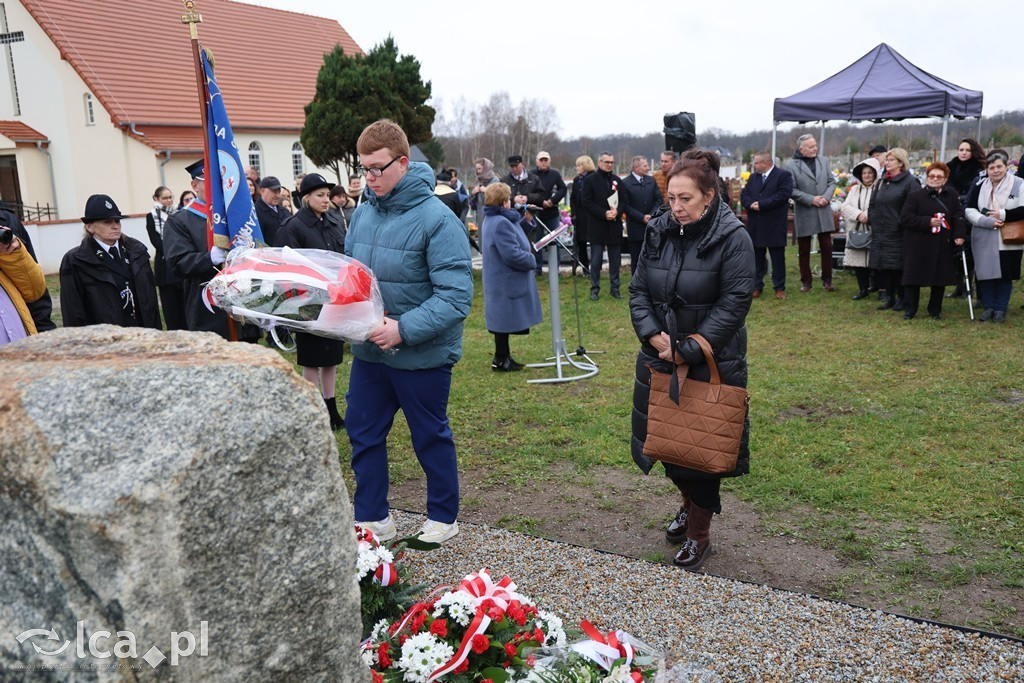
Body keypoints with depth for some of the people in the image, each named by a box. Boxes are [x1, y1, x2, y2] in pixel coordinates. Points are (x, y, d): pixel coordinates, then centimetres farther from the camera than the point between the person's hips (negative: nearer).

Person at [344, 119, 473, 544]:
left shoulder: (437, 219, -18)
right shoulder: (363, 212, 2)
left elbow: (456, 297, -22)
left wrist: (404, 329, -28)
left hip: (422, 355, -6)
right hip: (368, 350, 6)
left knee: (431, 438, 12)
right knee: (362, 432, 13)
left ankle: (443, 518, 32)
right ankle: (373, 519, 31)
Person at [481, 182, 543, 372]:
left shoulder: (492, 219, 11)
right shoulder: (501, 223, -23)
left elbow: (512, 241, 18)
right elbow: (512, 254, -27)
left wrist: (526, 218, 9)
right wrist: (531, 260, -10)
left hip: (502, 282, 11)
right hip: (506, 283, -10)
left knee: (505, 320, 17)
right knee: (506, 321, 0)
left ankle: (502, 358, 26)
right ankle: (501, 360, 10)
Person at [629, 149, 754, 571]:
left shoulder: (733, 238, -13)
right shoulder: (658, 232, 2)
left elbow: (733, 304, -17)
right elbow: (638, 290, 4)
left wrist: (688, 351, -19)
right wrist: (654, 337, -12)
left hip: (710, 364, -5)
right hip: (659, 359, 5)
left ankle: (699, 534, 24)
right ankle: (689, 505, 43)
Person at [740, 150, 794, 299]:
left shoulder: (783, 175, -4)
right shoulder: (753, 177, 16)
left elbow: (782, 195, -16)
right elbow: (744, 195, 7)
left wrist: (761, 204, -18)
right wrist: (751, 204, -14)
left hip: (775, 225, -5)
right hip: (755, 225, 5)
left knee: (778, 258, 2)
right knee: (757, 257, 10)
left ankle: (779, 288, 9)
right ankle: (757, 286, 17)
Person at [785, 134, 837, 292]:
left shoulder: (823, 161, 7)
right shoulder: (792, 165, -7)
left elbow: (832, 182, 10)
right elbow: (791, 190, -11)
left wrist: (826, 197, -9)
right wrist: (811, 200, -16)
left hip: (824, 211, 3)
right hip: (804, 214, -3)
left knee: (827, 247, 4)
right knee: (804, 250, 6)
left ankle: (827, 280, 14)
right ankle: (805, 281, 17)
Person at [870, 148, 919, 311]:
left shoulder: (909, 182, -6)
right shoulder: (881, 182, 15)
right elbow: (873, 204, 21)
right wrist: (874, 221, 11)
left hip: (899, 234, -6)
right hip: (880, 233, 6)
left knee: (898, 267, -1)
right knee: (881, 267, 6)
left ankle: (901, 298, 11)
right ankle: (889, 296, 17)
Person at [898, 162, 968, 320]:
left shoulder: (951, 195, 8)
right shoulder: (915, 195, -2)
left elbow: (959, 216, 5)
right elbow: (905, 218, -9)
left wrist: (959, 234, -9)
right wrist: (927, 222, -17)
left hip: (943, 246, 3)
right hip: (918, 245, -3)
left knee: (940, 279, 7)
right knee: (913, 278, -1)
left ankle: (935, 310, 21)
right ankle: (909, 310, 11)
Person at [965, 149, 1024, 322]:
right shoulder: (980, 186, 7)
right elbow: (969, 210, 1)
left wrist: (1002, 214, -17)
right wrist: (987, 221, -13)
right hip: (984, 240, 3)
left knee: (1005, 275, 5)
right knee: (985, 273, 5)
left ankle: (1000, 309, 16)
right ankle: (988, 307, 19)